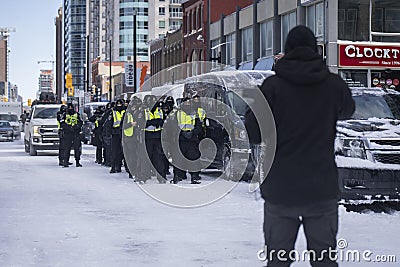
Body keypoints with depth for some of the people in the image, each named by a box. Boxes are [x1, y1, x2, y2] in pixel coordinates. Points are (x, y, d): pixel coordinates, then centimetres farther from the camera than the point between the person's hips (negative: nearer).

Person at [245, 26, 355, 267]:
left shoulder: (272, 86, -8)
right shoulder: (334, 84, -2)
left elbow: (253, 133, -4)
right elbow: (347, 110, 19)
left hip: (280, 191, -1)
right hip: (323, 190, 1)